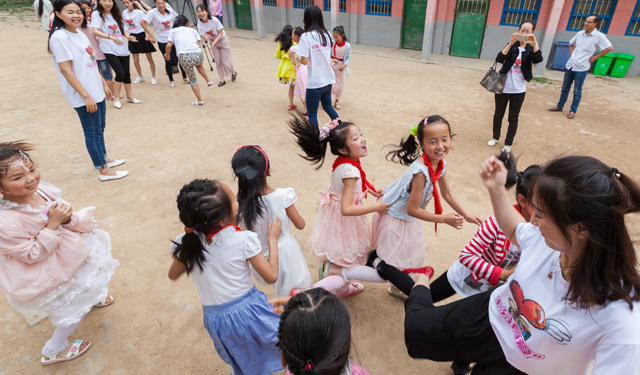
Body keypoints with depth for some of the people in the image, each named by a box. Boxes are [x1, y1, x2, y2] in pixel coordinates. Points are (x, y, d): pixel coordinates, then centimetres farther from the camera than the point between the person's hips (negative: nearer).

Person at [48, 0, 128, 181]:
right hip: (83, 97, -8)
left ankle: (104, 158, 35)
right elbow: (65, 70, -18)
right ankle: (104, 170, 11)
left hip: (97, 92, 8)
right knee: (92, 132, 1)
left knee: (100, 128, 19)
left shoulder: (80, 34, 10)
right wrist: (86, 96, -21)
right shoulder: (59, 37, -15)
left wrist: (104, 84, 17)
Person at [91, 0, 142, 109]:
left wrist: (127, 36, 1)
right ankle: (117, 98, 1)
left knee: (127, 73, 6)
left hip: (122, 48, 6)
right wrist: (110, 37, -30)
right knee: (120, 73, -16)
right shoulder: (96, 14, -3)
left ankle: (130, 97, 21)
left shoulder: (116, 14, 15)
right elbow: (95, 31, -14)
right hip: (109, 50, -5)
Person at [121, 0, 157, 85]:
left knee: (149, 58, 2)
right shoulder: (124, 13, 7)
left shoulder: (139, 12, -7)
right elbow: (125, 25, 18)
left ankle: (153, 77, 12)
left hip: (142, 36, -4)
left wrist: (147, 35, -23)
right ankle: (140, 76, 24)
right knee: (135, 60, 5)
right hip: (133, 36, 5)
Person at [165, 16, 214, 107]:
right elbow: (199, 45, 15)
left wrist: (167, 55, 27)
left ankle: (200, 101, 18)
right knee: (199, 65, 39)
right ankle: (209, 82, 42)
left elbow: (169, 45, 10)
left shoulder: (173, 31, 22)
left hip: (184, 56, -1)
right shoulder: (193, 30, 26)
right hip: (198, 54, 2)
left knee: (192, 79, 16)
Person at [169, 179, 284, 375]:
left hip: (217, 320, 4)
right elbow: (271, 276, -15)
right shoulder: (243, 240, -25)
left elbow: (173, 275, 6)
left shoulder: (186, 244, -15)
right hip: (249, 310, -4)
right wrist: (272, 238, -5)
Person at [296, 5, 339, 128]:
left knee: (312, 114, 8)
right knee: (328, 107, 26)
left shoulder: (306, 37, -14)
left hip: (315, 82, -6)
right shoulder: (327, 34, 5)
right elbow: (328, 56, 10)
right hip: (328, 80, 6)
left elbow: (304, 61, -18)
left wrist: (297, 58, 2)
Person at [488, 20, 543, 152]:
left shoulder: (531, 49, 1)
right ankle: (495, 137, 30)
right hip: (503, 88, 0)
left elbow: (539, 59, -20)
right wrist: (511, 43, -27)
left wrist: (534, 43, -31)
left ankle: (508, 143, 17)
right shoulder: (512, 46, 1)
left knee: (513, 118, 6)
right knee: (498, 115, 12)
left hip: (519, 90, 0)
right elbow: (499, 59, -17)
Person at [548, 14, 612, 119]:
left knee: (577, 91, 3)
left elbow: (609, 48, -8)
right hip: (570, 65, 5)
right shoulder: (580, 33, 7)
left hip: (581, 68, -5)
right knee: (565, 88, 13)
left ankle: (573, 110, 11)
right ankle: (560, 106, 25)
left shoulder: (599, 36, -8)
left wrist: (595, 57, -8)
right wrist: (572, 54, 11)